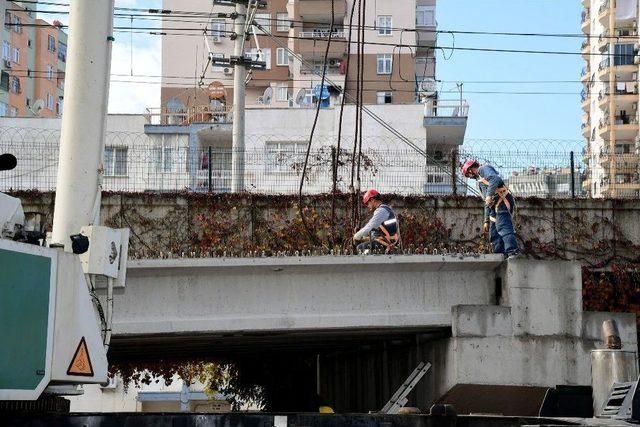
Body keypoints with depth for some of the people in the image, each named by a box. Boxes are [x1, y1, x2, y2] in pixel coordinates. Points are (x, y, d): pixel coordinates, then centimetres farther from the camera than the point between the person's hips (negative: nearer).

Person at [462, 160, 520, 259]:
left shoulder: (483, 169, 7)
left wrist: (489, 195, -22)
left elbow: (495, 179, -16)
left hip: (502, 201, -10)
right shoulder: (480, 181, 35)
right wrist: (486, 221, 30)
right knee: (494, 234, 6)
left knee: (502, 227, -25)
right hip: (495, 206, 10)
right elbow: (487, 204, 35)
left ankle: (513, 250, -38)